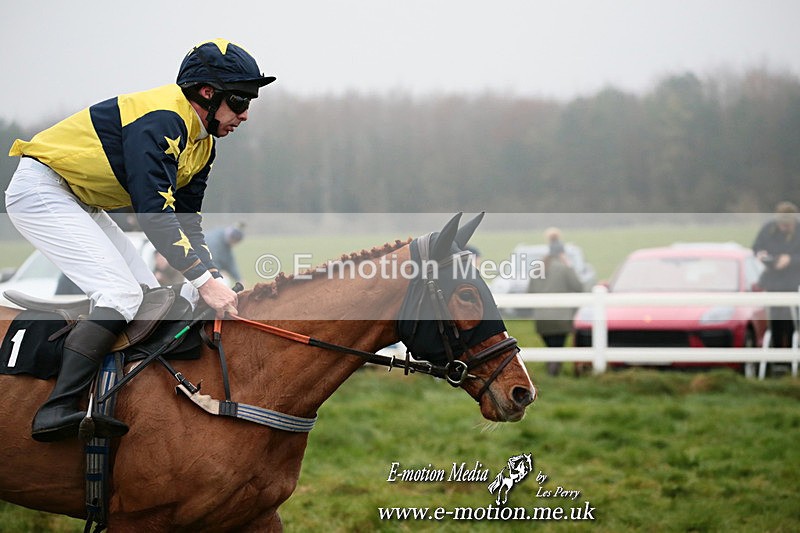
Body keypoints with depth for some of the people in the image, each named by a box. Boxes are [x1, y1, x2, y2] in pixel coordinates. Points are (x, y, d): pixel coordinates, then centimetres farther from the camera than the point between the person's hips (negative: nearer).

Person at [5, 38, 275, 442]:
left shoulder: (202, 143, 7)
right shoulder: (161, 119, -25)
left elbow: (187, 220, 8)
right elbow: (154, 213, -32)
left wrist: (212, 279, -8)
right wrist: (204, 281, -33)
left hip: (80, 203, 11)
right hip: (40, 191, -11)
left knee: (149, 297, 5)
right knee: (121, 295, -21)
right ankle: (57, 409, -29)